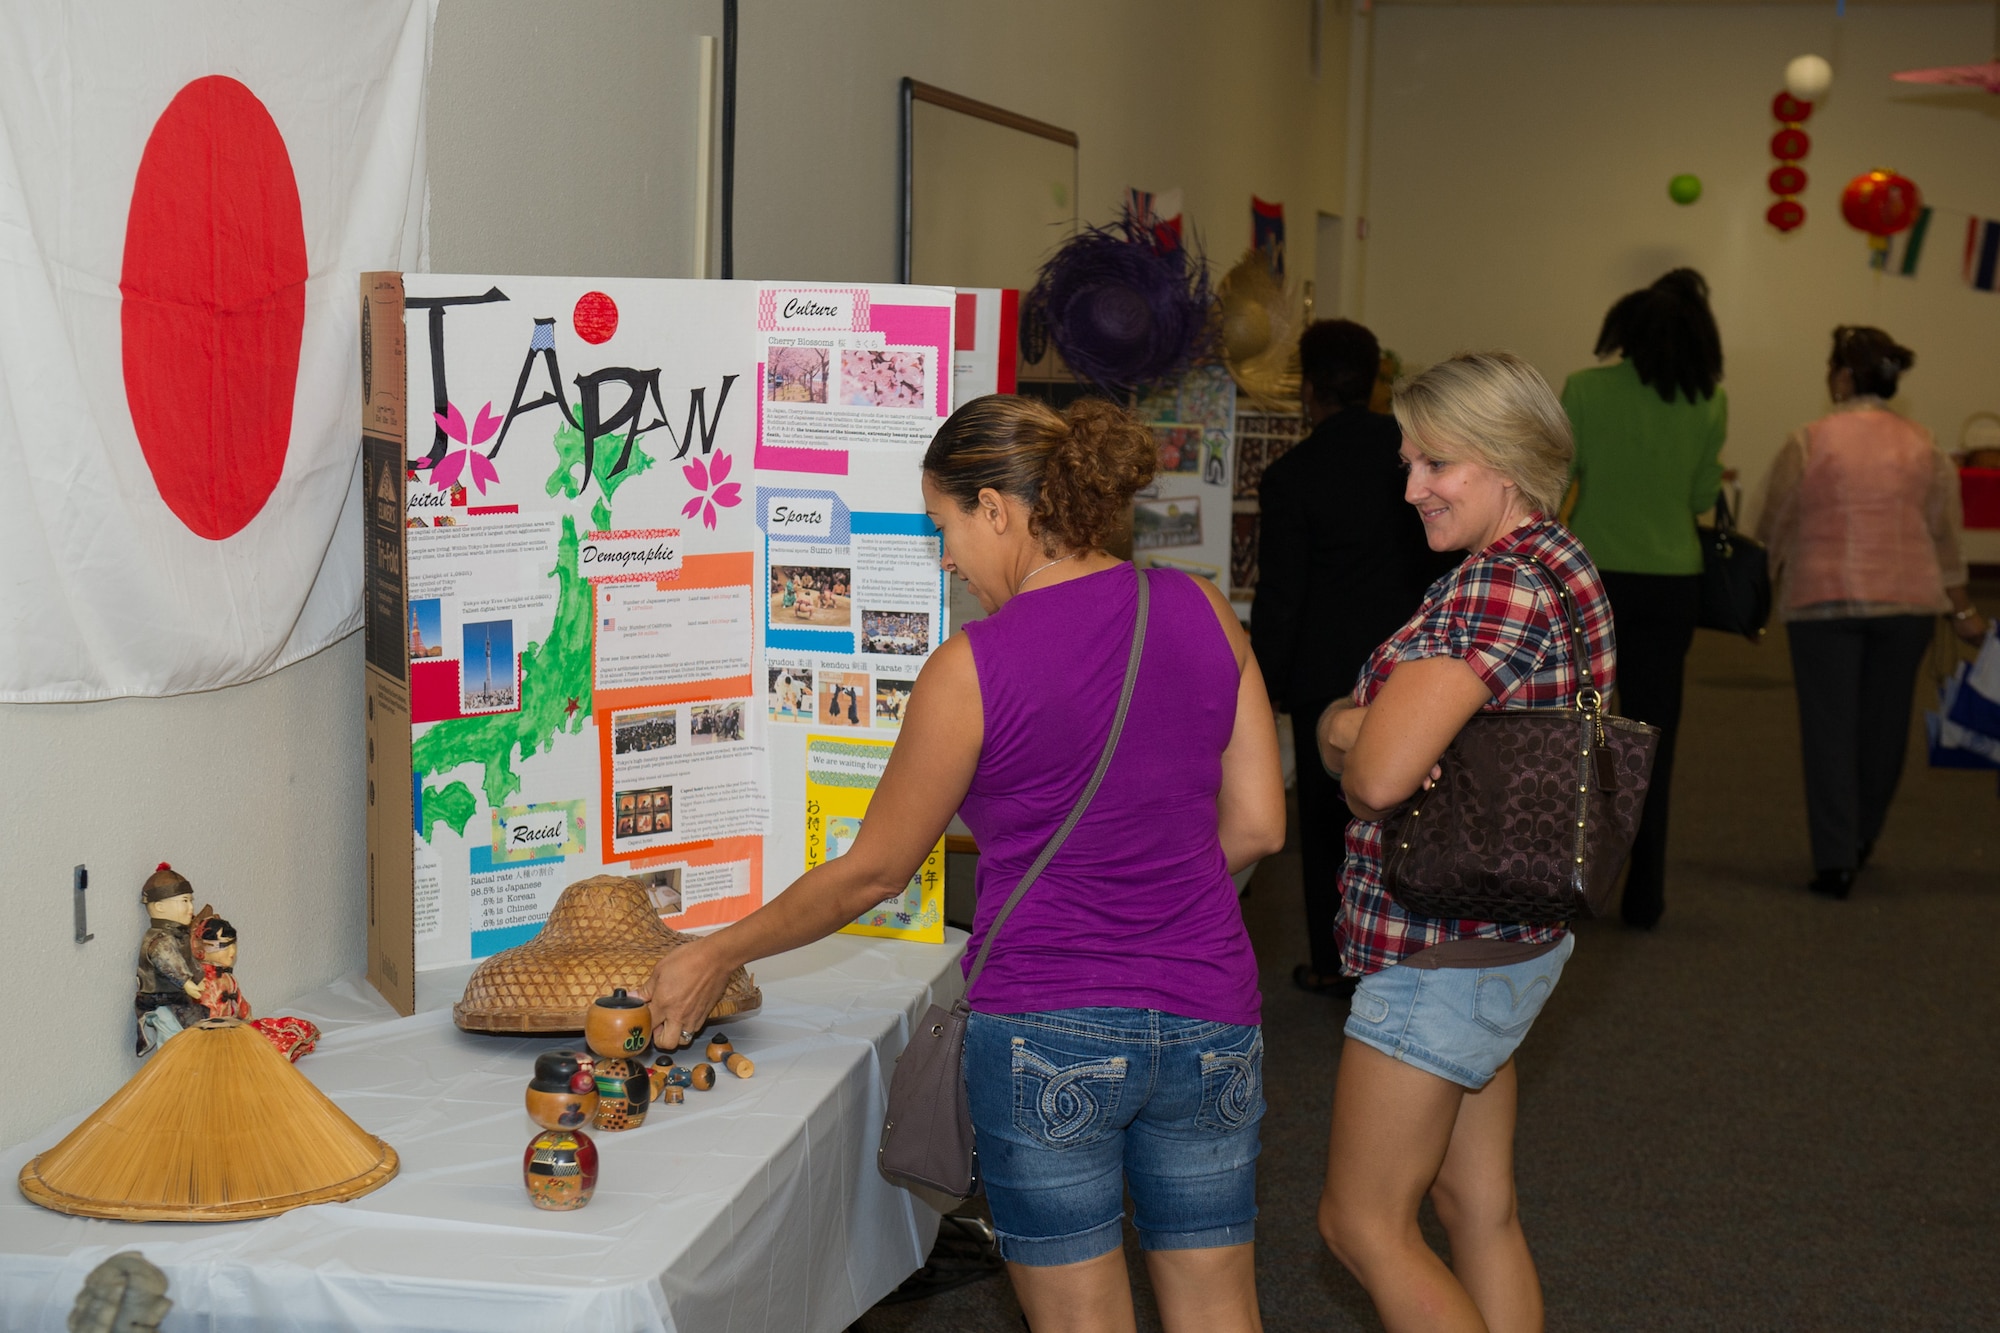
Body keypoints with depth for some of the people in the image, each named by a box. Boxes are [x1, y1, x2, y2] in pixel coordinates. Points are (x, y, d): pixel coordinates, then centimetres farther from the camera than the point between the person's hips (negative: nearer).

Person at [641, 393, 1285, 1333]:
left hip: (1047, 1033, -4)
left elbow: (872, 873, -3)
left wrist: (715, 956, 10)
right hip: (1207, 1023, 4)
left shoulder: (974, 667, -12)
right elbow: (1258, 823, 4)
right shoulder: (1200, 610, 0)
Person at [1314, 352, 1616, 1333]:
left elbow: (1378, 775, -29)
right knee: (1479, 1210, 16)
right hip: (1505, 942, 10)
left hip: (1444, 955, -10)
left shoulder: (1499, 585, -22)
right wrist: (1350, 720, -12)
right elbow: (1346, 729, 10)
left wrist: (1351, 745, -7)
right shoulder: (1557, 563, 11)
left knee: (1363, 1224, 1)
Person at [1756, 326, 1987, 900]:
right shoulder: (1925, 447, 6)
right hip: (1906, 598, 3)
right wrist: (1964, 614, 16)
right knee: (1884, 722, 15)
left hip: (1825, 597, -3)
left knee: (1830, 728, 0)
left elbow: (1774, 531, -1)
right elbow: (1944, 540, 8)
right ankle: (1862, 839, 29)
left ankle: (1835, 861, -4)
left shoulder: (1807, 442, -5)